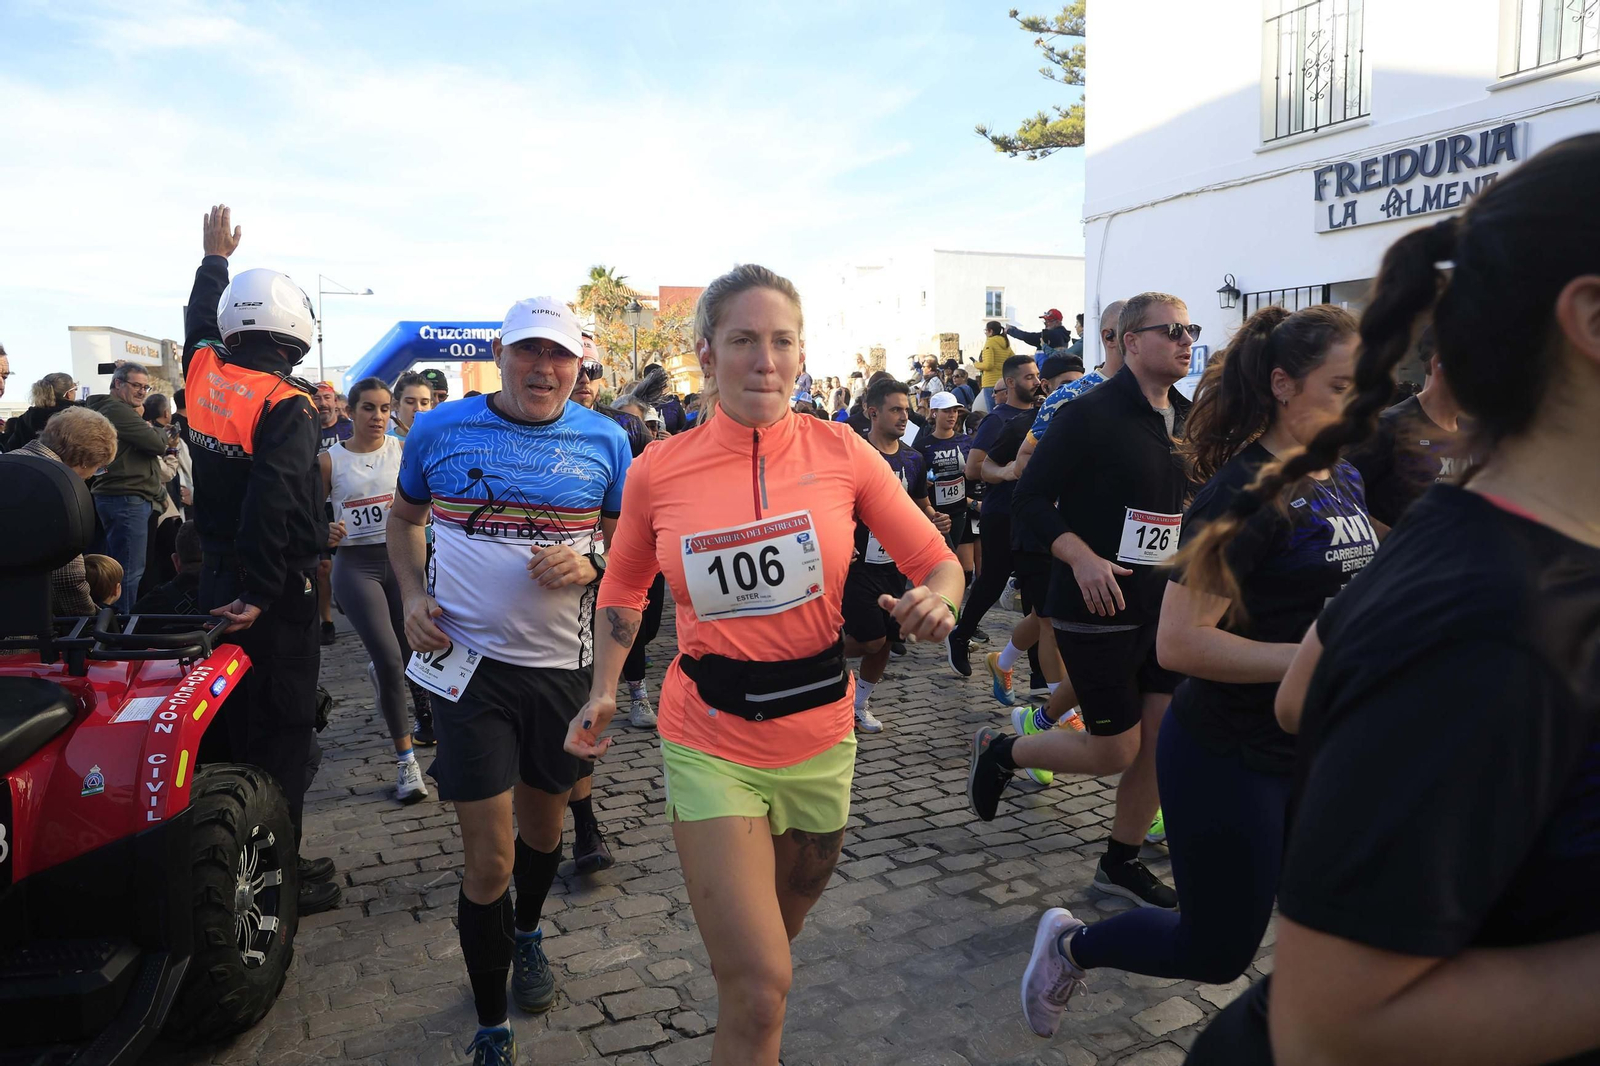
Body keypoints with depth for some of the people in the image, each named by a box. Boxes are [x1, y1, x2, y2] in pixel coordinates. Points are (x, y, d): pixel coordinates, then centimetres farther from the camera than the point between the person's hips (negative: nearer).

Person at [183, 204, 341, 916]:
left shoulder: (204, 373, 3)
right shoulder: (287, 404, -18)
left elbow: (200, 322, 26)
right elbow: (273, 500, -29)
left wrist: (215, 257, 41)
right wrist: (260, 591, -25)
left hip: (215, 577, 8)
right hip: (276, 584, -8)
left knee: (223, 716, 18)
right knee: (281, 728, 1)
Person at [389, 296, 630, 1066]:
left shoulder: (604, 441, -1)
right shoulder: (438, 431, -2)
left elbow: (630, 541, 6)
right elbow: (404, 519, 12)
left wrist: (589, 565, -15)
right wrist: (412, 594, -4)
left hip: (565, 665, 2)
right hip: (470, 663, -2)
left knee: (543, 824, 22)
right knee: (488, 858, -2)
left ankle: (527, 934, 53)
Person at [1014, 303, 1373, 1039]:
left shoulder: (1343, 480, 6)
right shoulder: (1243, 493, -21)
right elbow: (1178, 644, -28)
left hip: (1320, 751, 8)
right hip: (1230, 759, -8)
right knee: (1216, 952, 7)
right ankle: (1070, 945, 31)